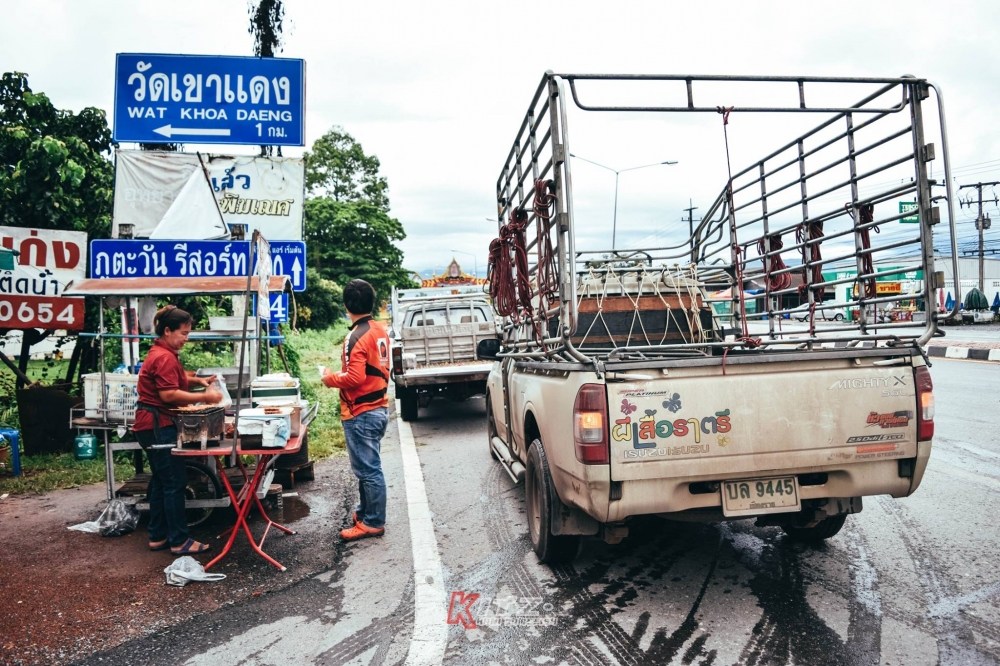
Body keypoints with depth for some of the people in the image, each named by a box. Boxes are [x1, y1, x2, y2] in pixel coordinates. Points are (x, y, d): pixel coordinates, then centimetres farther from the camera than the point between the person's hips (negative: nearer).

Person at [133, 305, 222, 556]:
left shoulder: (163, 353, 15)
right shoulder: (164, 357, -19)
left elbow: (175, 378, 31)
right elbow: (169, 394, -25)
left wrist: (199, 381, 14)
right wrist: (204, 397, -23)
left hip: (155, 425, 11)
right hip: (159, 425, -11)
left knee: (161, 482, 16)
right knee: (174, 483, -6)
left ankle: (158, 537, 24)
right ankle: (179, 541, 1)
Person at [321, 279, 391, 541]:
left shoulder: (356, 336, -19)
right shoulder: (380, 330, 8)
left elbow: (354, 378, -25)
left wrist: (330, 378, -9)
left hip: (361, 414, -9)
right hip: (378, 409, 9)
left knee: (368, 469, 1)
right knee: (368, 466, 20)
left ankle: (373, 523, 11)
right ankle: (365, 511, 33)